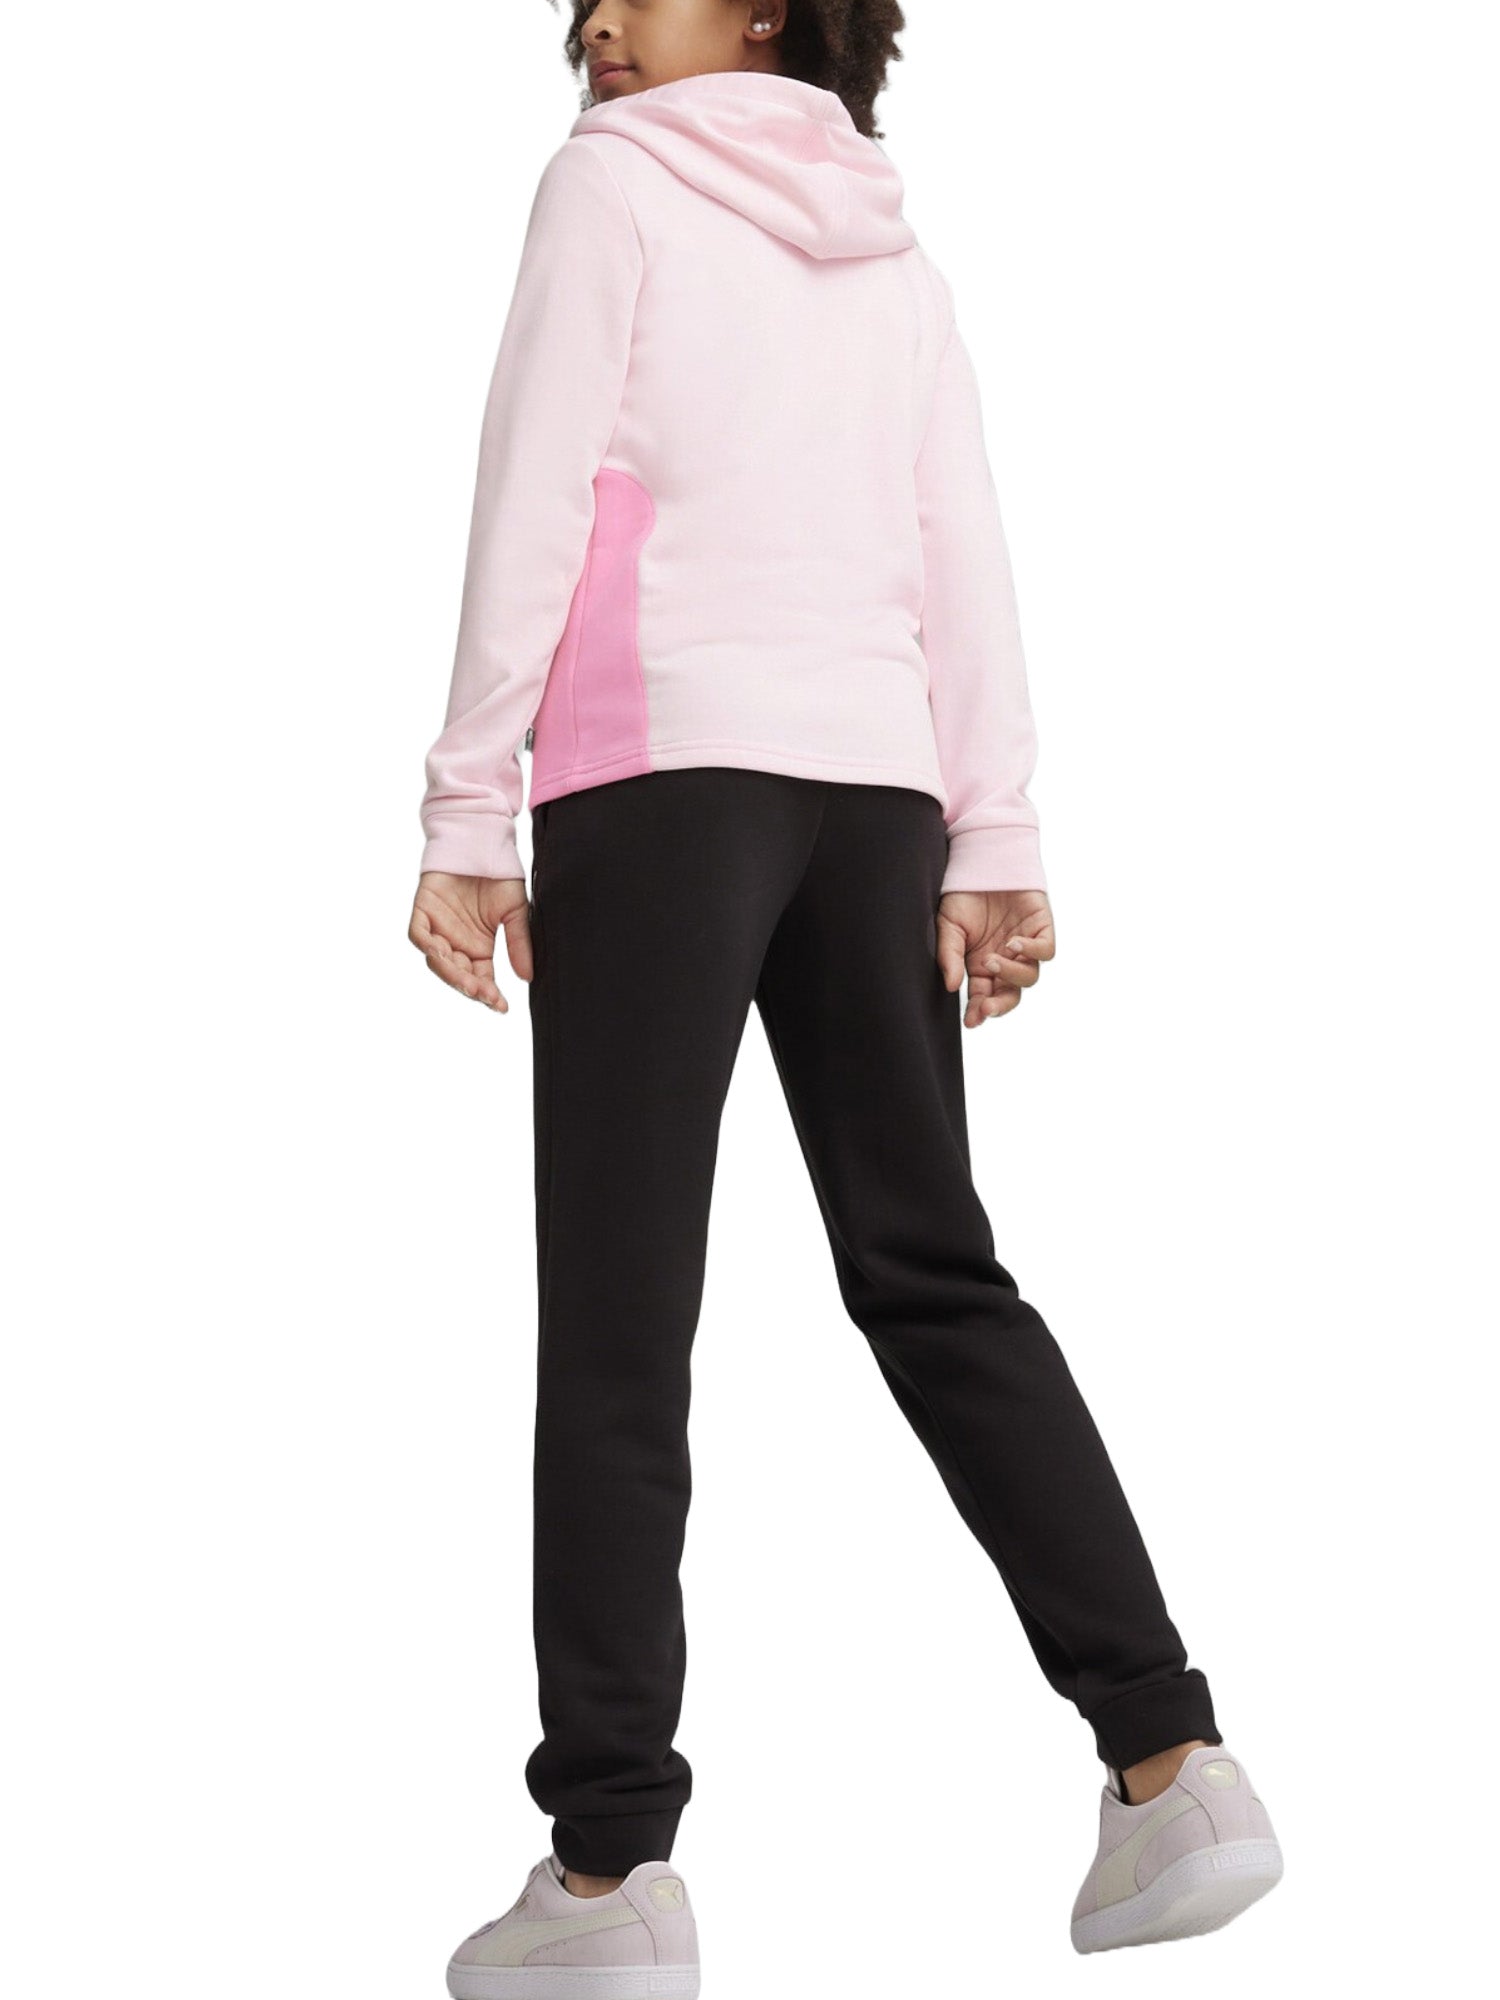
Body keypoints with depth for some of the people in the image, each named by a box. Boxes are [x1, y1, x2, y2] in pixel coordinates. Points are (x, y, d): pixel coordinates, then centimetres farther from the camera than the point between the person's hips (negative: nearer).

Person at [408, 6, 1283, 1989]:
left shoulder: (610, 184, 3)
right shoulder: (891, 249, 20)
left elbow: (532, 505, -5)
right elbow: (964, 554, 11)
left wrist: (467, 815, -6)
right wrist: (995, 847, 8)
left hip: (659, 765, -5)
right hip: (872, 783, 5)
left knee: (617, 1310, -4)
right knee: (930, 1268, 11)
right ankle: (1171, 1764, 5)